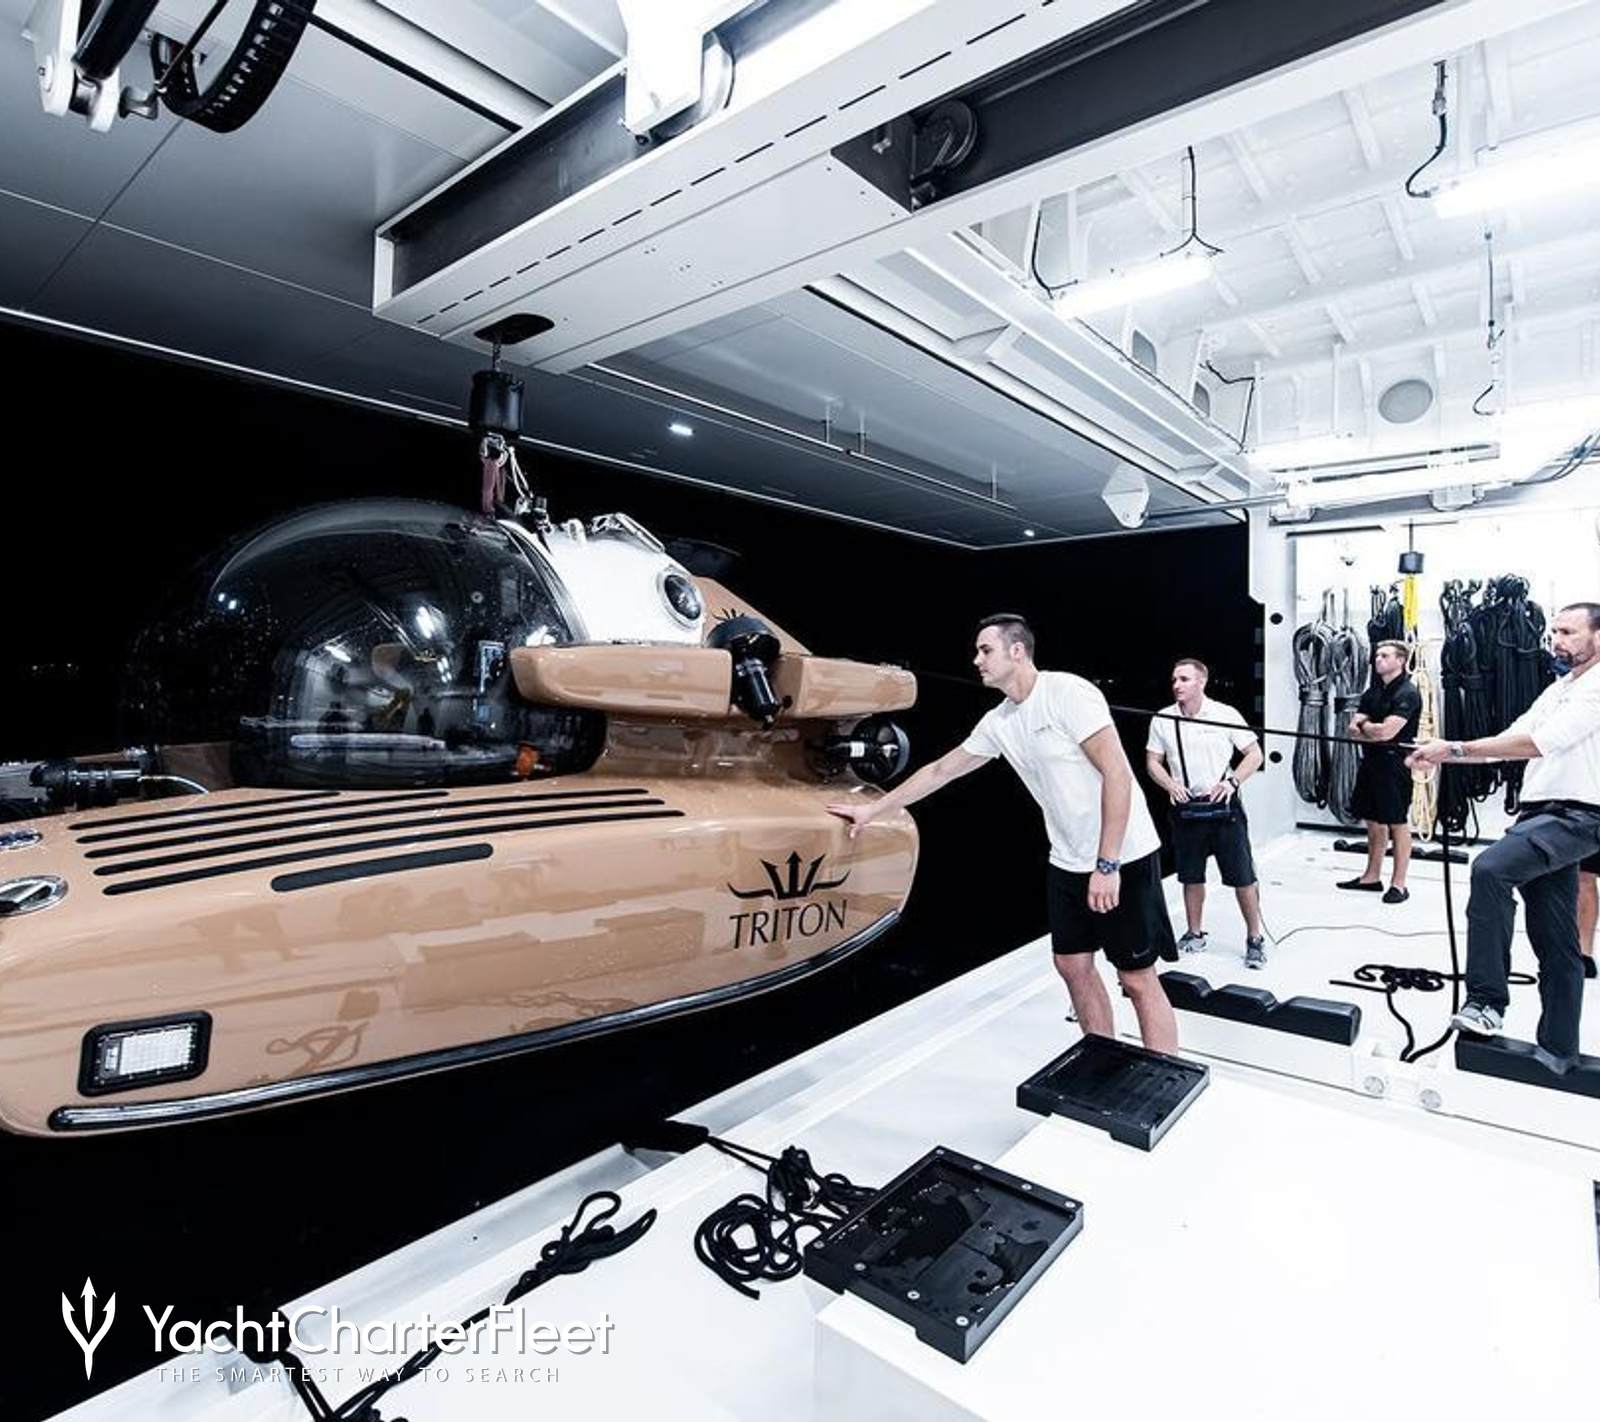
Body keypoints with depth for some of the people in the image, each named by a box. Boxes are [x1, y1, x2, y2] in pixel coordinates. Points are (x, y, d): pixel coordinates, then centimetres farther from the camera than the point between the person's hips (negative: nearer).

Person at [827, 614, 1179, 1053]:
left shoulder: (1068, 692, -17)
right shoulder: (998, 722, 6)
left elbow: (1117, 775, -20)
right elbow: (939, 771, 15)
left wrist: (1107, 865, -23)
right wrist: (872, 809, 18)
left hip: (1122, 858, -7)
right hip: (1067, 863, 7)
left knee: (1138, 979, 0)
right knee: (1073, 965, 11)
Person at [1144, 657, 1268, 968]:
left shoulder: (1225, 714, -5)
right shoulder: (1162, 720, 1)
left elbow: (1254, 754, -1)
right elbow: (1152, 762, 7)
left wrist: (1232, 782, -15)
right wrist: (1169, 784, -11)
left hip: (1223, 805, -2)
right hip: (1185, 806, 3)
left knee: (1242, 877, 1)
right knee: (1191, 876, 13)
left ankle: (1255, 937, 17)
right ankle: (1195, 934, 28)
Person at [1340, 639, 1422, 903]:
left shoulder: (1408, 694, -10)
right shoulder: (1371, 693, 13)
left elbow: (1386, 731, -19)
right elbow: (1354, 729, 7)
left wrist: (1364, 725, -1)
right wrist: (1375, 730, -11)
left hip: (1394, 765, -7)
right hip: (1370, 762, 8)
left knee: (1398, 824, -1)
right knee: (1373, 822, 13)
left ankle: (1398, 885, 6)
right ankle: (1372, 876, 23)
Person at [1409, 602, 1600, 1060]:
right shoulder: (1557, 690, 20)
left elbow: (1537, 743, -21)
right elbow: (1510, 739, 14)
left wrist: (1456, 748, -23)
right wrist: (1446, 755, 0)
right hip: (1540, 815, 9)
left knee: (1490, 867, -31)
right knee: (1554, 941, 12)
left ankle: (1486, 1000, -25)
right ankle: (1558, 1049, 21)